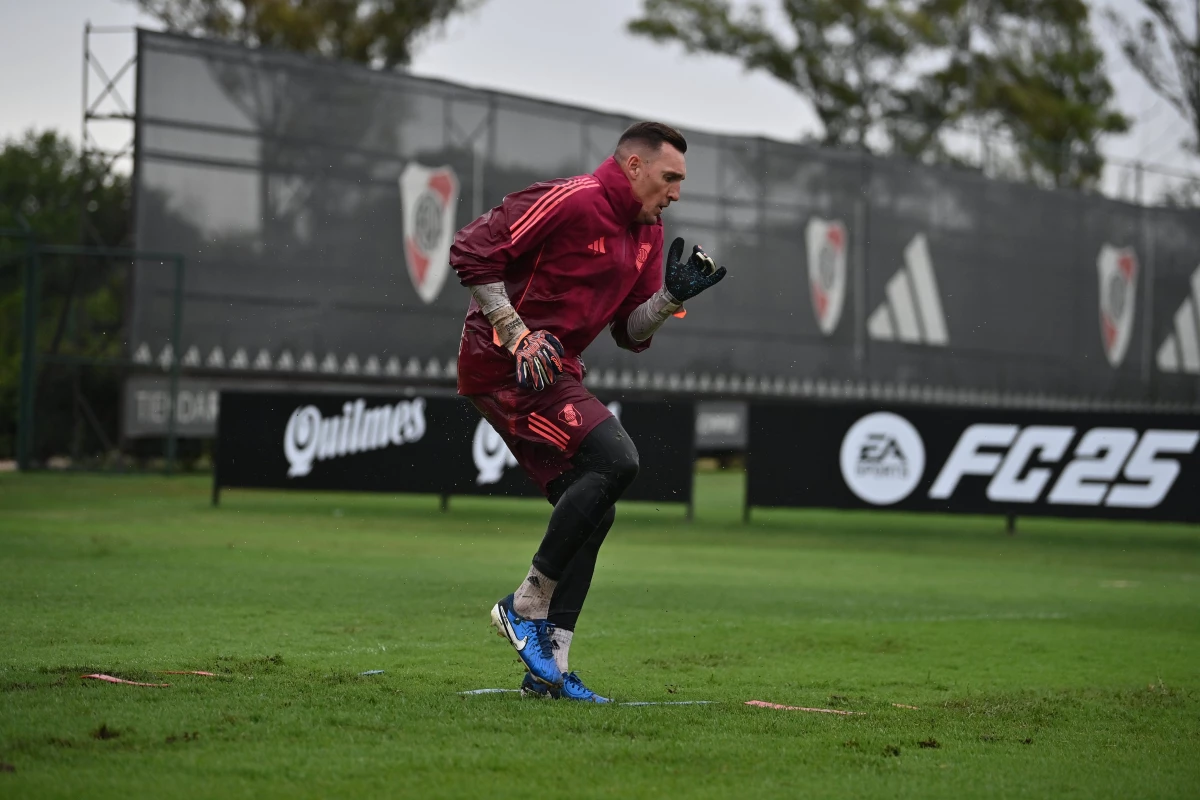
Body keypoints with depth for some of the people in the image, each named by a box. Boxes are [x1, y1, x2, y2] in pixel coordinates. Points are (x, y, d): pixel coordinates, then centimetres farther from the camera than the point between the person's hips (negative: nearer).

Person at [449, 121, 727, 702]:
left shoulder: (648, 234, 14)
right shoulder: (571, 202, -15)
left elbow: (632, 333, 14)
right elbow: (471, 251, -16)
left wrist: (671, 296, -5)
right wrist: (518, 336, -19)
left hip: (555, 373, 10)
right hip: (502, 366, -10)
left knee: (592, 514, 5)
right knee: (615, 459, -22)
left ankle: (548, 668, 8)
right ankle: (526, 606, -13)